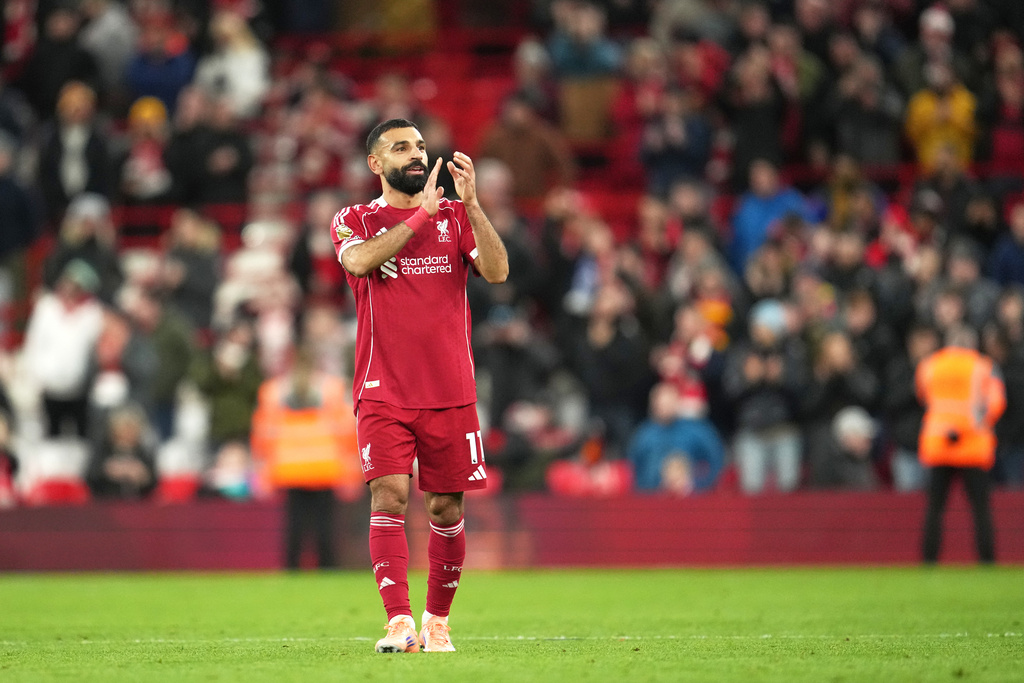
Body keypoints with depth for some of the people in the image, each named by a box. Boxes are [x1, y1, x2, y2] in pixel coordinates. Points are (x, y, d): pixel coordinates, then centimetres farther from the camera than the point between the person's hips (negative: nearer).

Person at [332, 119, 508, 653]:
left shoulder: (456, 216, 10)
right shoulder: (354, 221, 6)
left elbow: (497, 272, -6)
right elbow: (359, 260, -18)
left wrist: (471, 203, -16)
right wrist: (422, 213, -18)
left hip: (451, 393, 2)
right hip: (383, 392, -2)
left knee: (446, 508, 5)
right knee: (389, 495, -16)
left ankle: (437, 620, 20)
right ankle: (399, 622, -21)